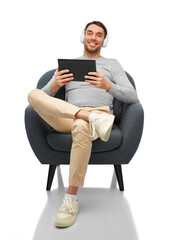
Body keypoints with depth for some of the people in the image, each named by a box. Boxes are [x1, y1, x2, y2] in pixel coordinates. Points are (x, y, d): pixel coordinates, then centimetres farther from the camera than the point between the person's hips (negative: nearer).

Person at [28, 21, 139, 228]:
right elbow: (44, 96, 15)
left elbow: (133, 97, 6)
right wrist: (54, 86, -10)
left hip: (100, 113, -2)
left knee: (81, 127, -40)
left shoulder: (112, 64, 19)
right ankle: (92, 118, -33)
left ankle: (71, 199, -30)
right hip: (65, 118, 3)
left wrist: (108, 86, -13)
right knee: (33, 94, -23)